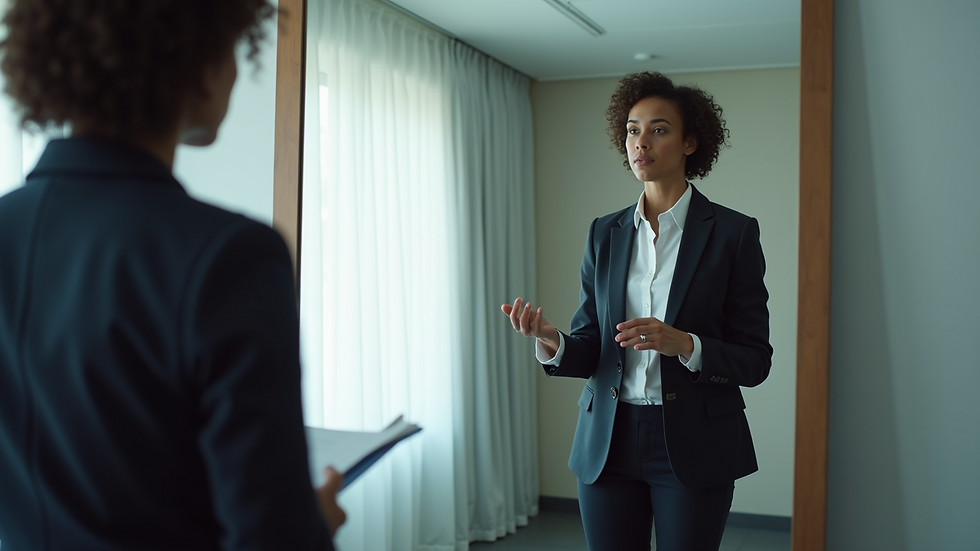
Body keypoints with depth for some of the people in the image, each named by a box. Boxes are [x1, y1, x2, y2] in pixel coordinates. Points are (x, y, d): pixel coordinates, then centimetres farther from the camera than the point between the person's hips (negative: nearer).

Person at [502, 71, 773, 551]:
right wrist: (551, 342, -16)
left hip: (693, 446, -3)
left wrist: (684, 344, -23)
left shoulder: (733, 232, -5)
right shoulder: (604, 233, 7)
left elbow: (754, 361, -5)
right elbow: (590, 347, 6)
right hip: (608, 442, 3)